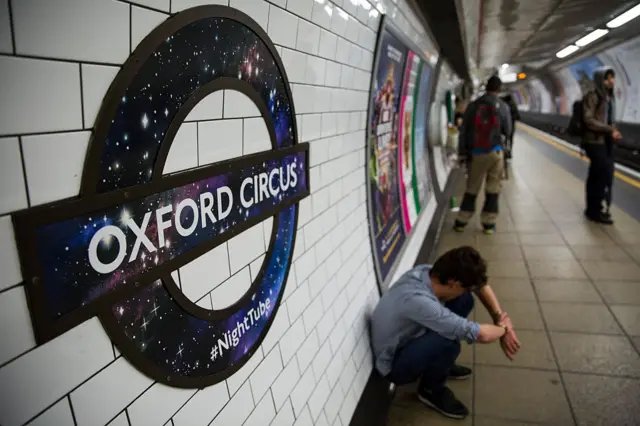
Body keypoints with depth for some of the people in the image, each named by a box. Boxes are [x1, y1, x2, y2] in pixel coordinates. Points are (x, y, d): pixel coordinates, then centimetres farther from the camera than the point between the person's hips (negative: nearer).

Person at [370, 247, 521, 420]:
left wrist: (500, 318, -9)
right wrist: (503, 328, -16)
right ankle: (431, 390, -1)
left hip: (411, 338, 8)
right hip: (395, 365, -8)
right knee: (448, 342, -34)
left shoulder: (428, 272, -16)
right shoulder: (417, 300, -41)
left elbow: (481, 286, 1)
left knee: (465, 300, -2)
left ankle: (442, 363, 17)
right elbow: (481, 335, -37)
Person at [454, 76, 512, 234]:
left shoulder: (473, 105, 1)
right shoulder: (503, 107, -1)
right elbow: (507, 132, 2)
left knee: (471, 188, 11)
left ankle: (461, 221, 13)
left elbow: (463, 131, -1)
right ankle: (489, 223, 9)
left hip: (476, 153, 1)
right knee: (492, 189, 7)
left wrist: (462, 152, 5)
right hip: (495, 152, -1)